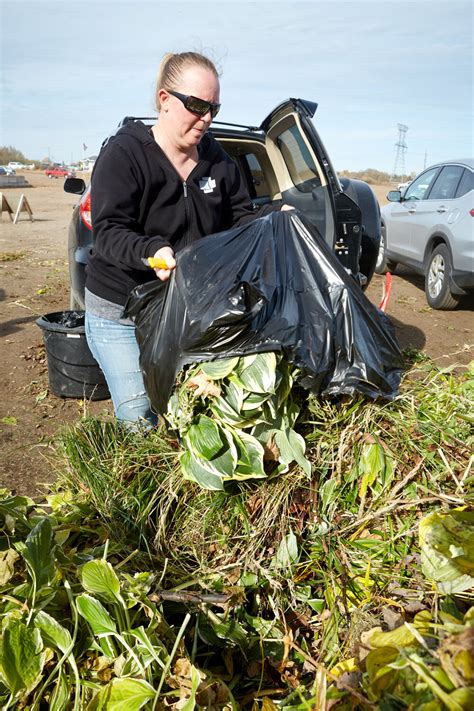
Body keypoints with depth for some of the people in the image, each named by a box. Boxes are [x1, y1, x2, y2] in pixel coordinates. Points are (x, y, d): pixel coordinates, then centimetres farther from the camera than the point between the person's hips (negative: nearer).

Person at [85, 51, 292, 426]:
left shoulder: (217, 159, 3)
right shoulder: (124, 153, -13)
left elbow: (240, 217, 7)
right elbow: (108, 233, -21)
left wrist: (275, 215, -13)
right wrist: (151, 251, -41)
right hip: (121, 311, -4)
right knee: (140, 420, -3)